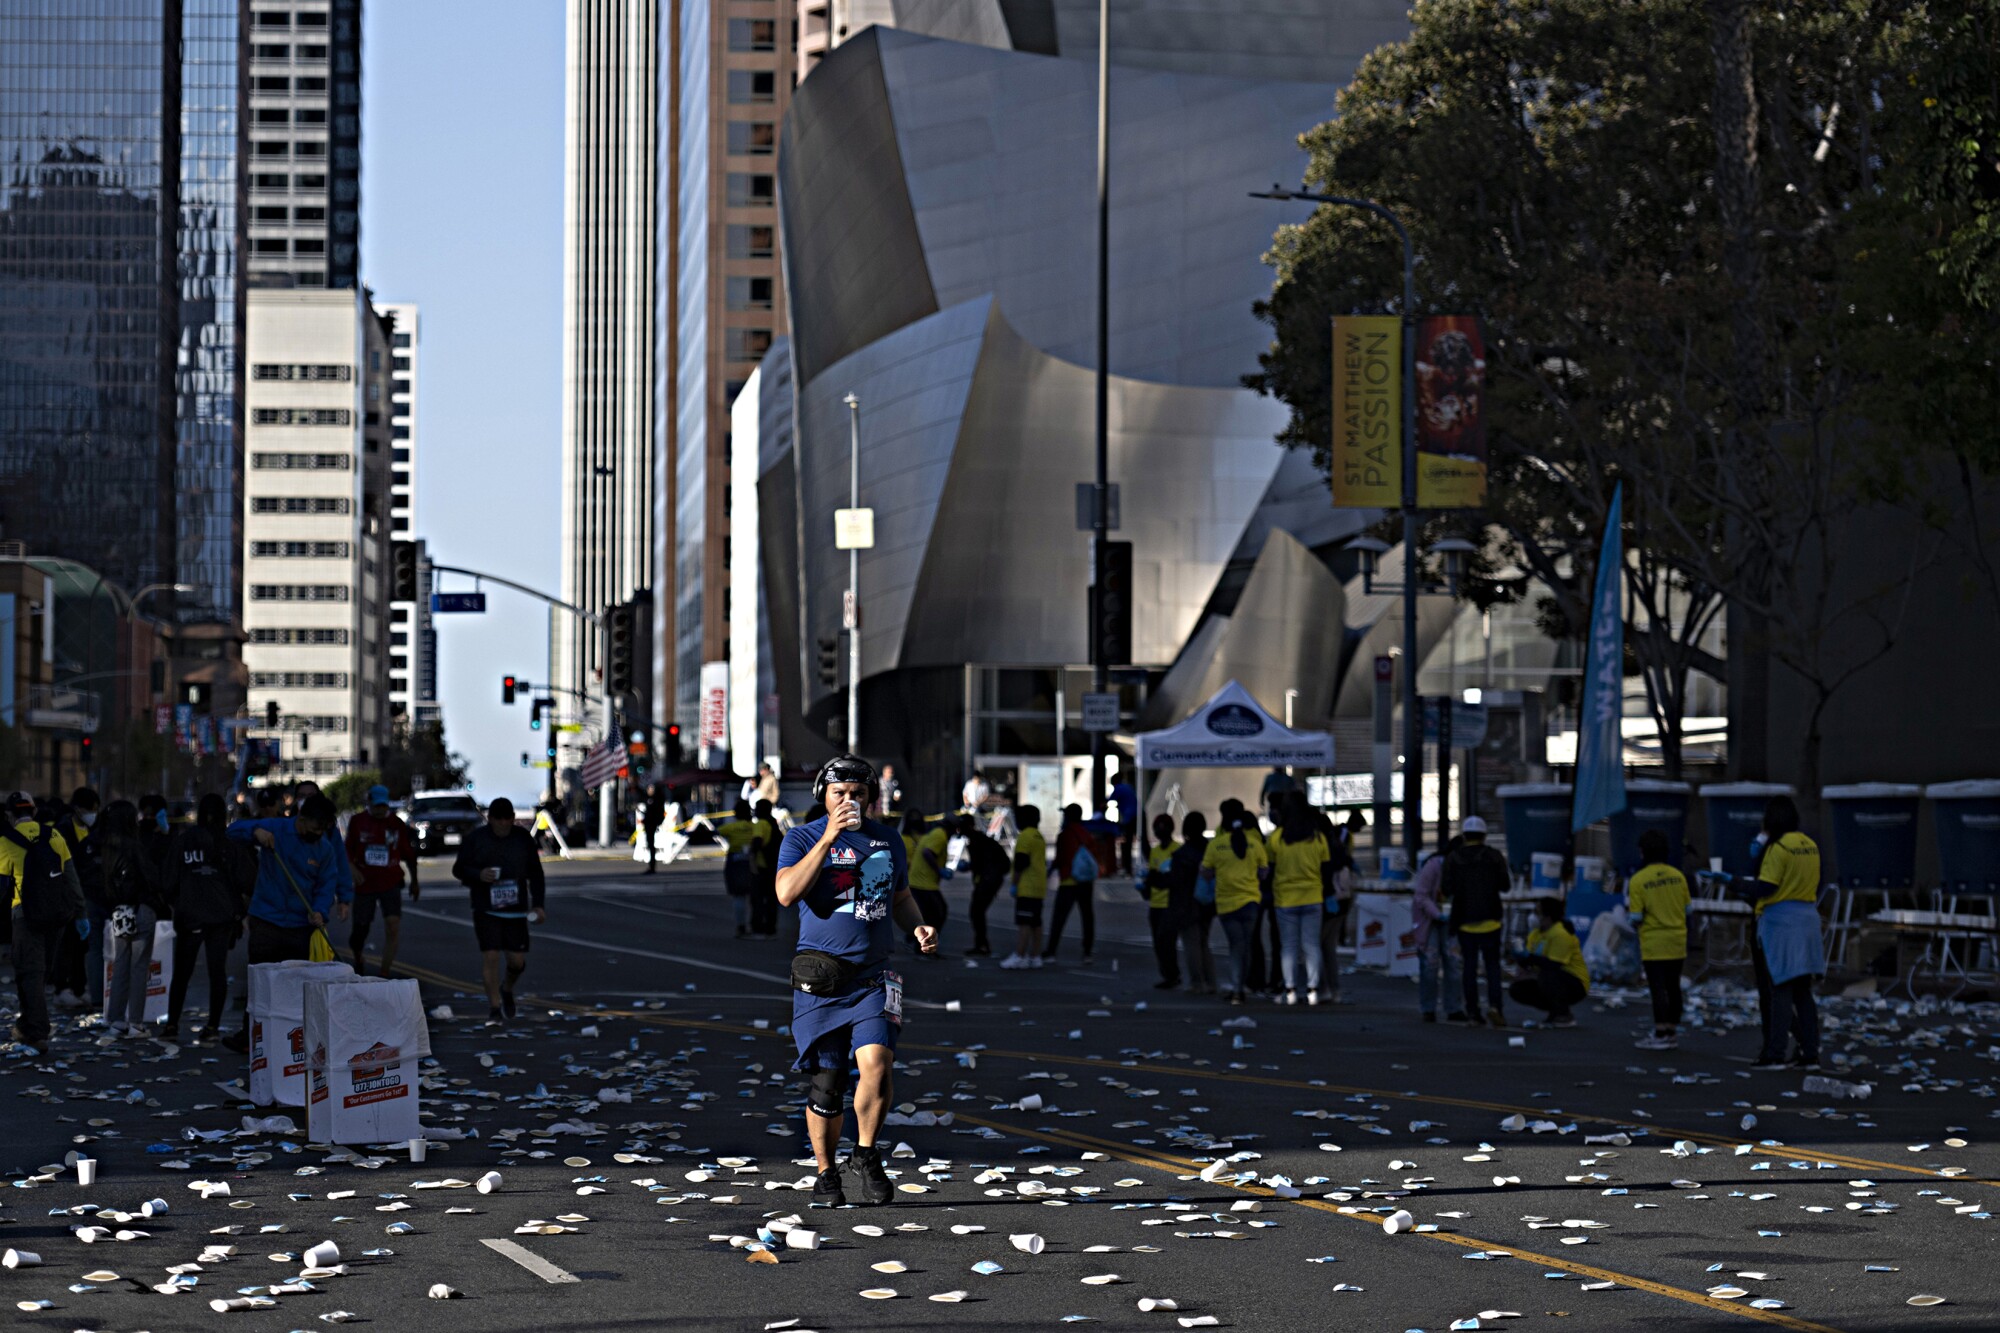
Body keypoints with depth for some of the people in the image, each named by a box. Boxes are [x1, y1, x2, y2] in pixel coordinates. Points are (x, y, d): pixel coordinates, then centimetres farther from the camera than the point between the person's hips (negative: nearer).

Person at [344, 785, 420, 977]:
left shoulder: (396, 824, 3)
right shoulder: (358, 822, 1)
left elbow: (408, 853, 11)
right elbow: (348, 851, 5)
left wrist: (414, 882, 16)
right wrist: (353, 869, -14)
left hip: (390, 883, 0)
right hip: (364, 883, 0)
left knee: (393, 927, -15)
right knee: (360, 927, 7)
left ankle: (385, 973, -10)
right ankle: (358, 962, 38)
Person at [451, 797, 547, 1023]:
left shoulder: (523, 839, 4)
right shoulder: (475, 839, -2)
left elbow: (536, 875, 8)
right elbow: (458, 869, 3)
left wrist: (538, 905, -2)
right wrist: (478, 875, -18)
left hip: (515, 910, 2)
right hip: (485, 909, -2)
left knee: (517, 960, 1)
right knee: (490, 956, -10)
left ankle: (507, 988, 33)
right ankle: (494, 1007, -1)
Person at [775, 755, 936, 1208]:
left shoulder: (887, 840, 12)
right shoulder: (803, 837, 0)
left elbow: (901, 898, 25)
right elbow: (787, 893, -18)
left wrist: (918, 927, 4)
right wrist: (829, 838, -21)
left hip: (873, 977, 2)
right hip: (820, 978, -2)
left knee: (877, 1062, -18)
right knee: (828, 1081, 2)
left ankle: (865, 1154, 1)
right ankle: (826, 1173, 18)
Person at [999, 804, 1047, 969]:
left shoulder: (1025, 836, -12)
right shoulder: (1039, 837, 18)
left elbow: (1021, 863, -18)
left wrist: (1015, 884, -13)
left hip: (1026, 888, -10)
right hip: (1039, 888, 10)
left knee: (1023, 923, -13)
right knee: (1035, 923, 12)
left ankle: (1019, 957, -18)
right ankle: (1035, 957, 14)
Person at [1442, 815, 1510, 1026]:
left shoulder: (1453, 859, -2)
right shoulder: (1494, 856, -2)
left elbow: (1446, 889, -8)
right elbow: (1505, 885, -1)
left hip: (1464, 920, 1)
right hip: (1490, 919, -1)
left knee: (1470, 967, 7)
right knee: (1492, 965, 5)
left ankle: (1473, 1012, 3)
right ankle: (1494, 1005, -15)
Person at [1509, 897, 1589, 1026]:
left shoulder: (1561, 934, -22)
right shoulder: (1535, 934, 4)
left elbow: (1555, 965, -29)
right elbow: (1530, 962, 2)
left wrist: (1531, 957, -30)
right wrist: (1521, 958, -19)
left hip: (1575, 986, -8)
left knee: (1546, 975, -37)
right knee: (1517, 989, -2)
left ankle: (1565, 1016, -17)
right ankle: (1555, 1011, 9)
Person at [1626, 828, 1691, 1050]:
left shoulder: (1638, 881, -13)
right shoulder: (1678, 876, 1)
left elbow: (1636, 918, -13)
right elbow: (1687, 910, 7)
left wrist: (1627, 901, 6)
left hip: (1653, 945, -5)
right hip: (1677, 942, 5)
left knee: (1658, 989, -3)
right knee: (1673, 988, 13)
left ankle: (1660, 1035, -4)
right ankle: (1672, 1032, 20)